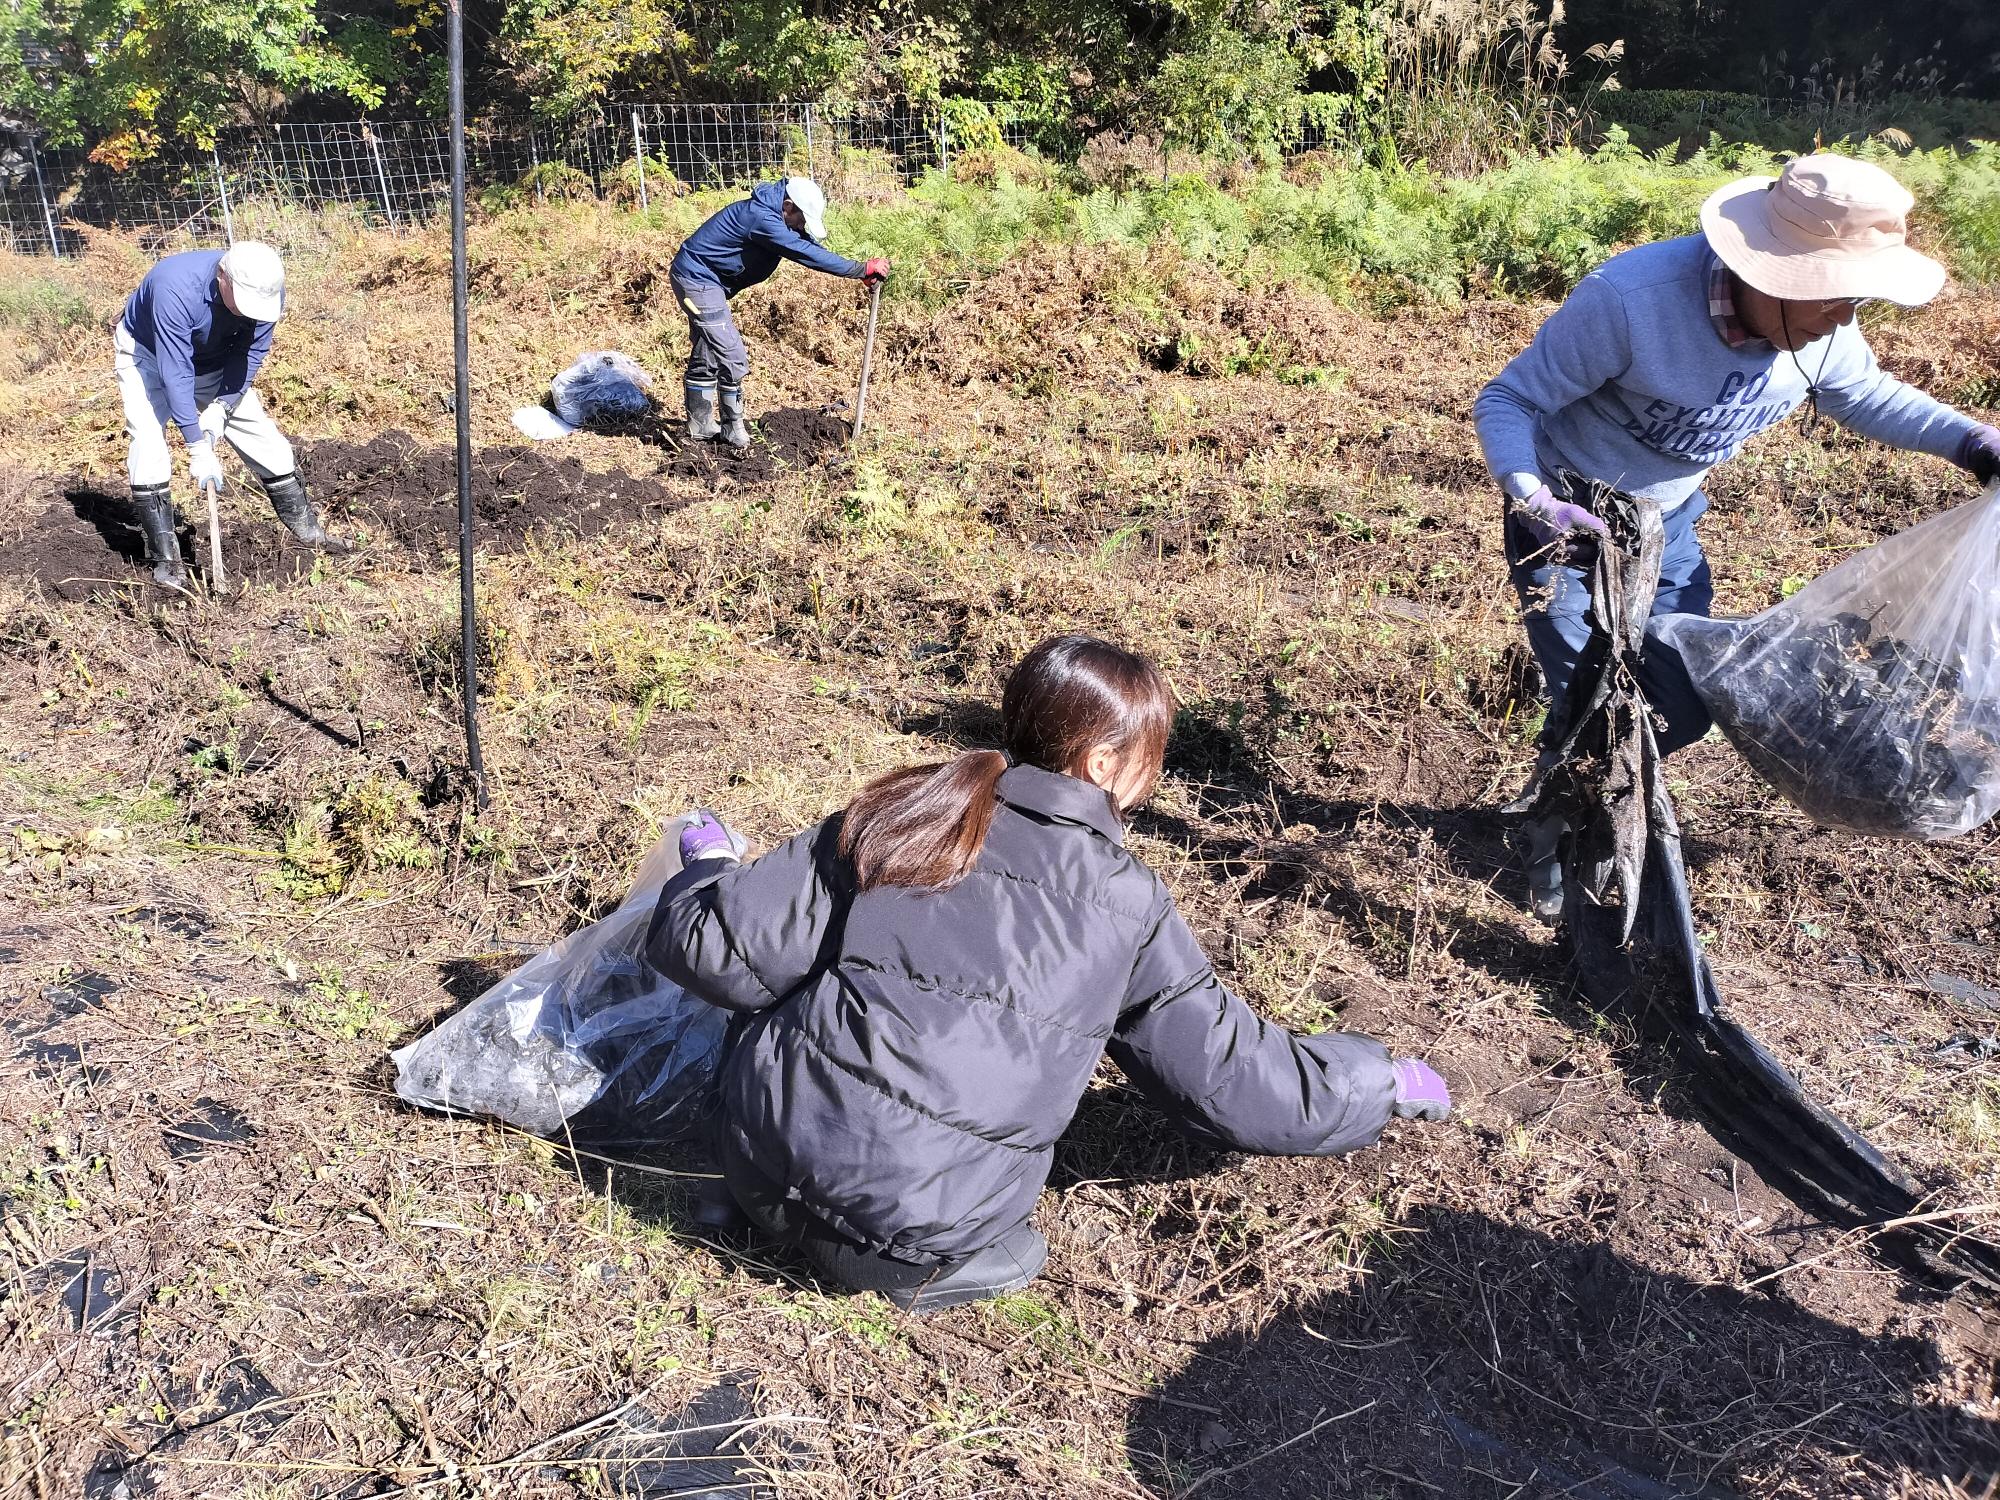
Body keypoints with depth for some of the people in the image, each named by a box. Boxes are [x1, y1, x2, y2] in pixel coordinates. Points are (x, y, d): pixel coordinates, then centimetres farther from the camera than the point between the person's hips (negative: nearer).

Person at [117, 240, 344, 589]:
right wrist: (198, 447, -43)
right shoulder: (176, 288, -41)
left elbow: (250, 355, -17)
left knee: (261, 432, -1)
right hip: (147, 355, -4)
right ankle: (165, 559, -16)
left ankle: (307, 531, 11)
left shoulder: (267, 293, -27)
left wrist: (220, 407, -30)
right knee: (148, 443, -20)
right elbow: (174, 371, -40)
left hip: (214, 361, 4)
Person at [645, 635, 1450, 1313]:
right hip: (926, 1232, -3)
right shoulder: (1125, 901, -3)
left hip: (767, 1169, 3)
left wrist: (706, 879, 20)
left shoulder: (897, 818, -1)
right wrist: (1379, 1084, 19)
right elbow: (1225, 1076, 4)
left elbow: (709, 945, -4)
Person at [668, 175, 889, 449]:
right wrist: (862, 269, -25)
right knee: (732, 358, -8)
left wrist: (860, 270, 1)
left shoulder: (768, 213, 4)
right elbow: (807, 253, -28)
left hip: (696, 278, 11)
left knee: (705, 356, 17)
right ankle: (732, 431, 3)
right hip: (698, 280, -11)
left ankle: (700, 426, 27)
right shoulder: (762, 218, -26)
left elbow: (811, 243, 8)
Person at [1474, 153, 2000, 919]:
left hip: (1669, 519, 6)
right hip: (1567, 518, -6)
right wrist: (1532, 500, -43)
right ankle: (1553, 841, 23)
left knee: (1682, 708, 8)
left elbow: (1862, 392, 8)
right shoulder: (1632, 297, -34)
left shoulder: (1817, 323, -14)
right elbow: (1506, 400, -26)